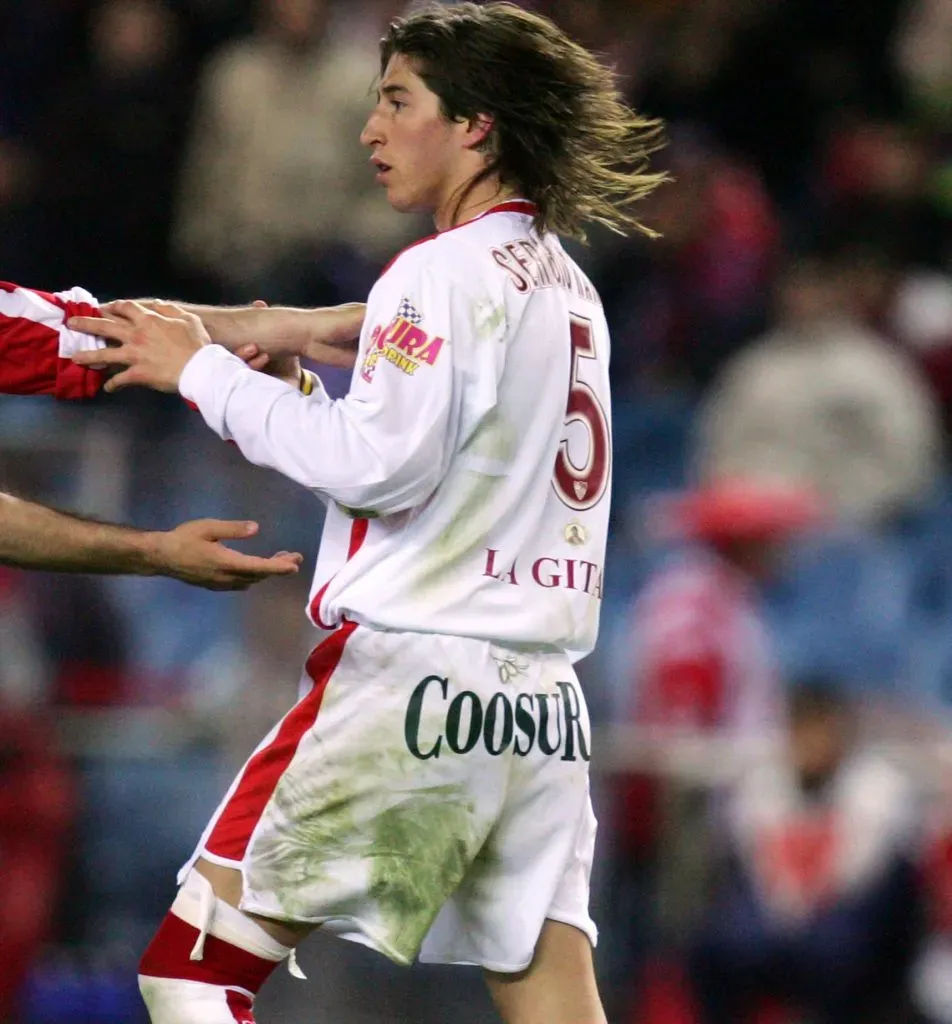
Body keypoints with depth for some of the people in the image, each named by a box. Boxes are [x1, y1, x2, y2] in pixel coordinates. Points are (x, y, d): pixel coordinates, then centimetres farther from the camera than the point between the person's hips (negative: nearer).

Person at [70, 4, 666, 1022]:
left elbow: (381, 466, -15)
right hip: (543, 701, 8)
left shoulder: (444, 270, -7)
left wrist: (209, 375, -6)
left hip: (411, 674, -8)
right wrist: (292, 330, 17)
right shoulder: (567, 286, 19)